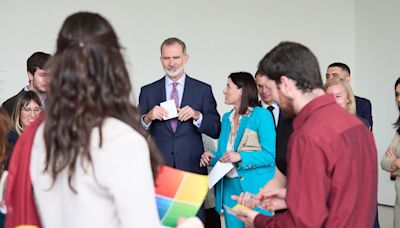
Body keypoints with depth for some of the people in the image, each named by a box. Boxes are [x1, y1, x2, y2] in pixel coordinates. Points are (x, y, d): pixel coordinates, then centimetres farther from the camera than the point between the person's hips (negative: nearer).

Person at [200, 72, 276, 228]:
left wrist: (241, 157, -21)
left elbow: (271, 155, -13)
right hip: (229, 186, 6)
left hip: (253, 187, -6)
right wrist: (212, 157, 0)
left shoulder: (261, 115, -7)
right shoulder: (227, 118, 13)